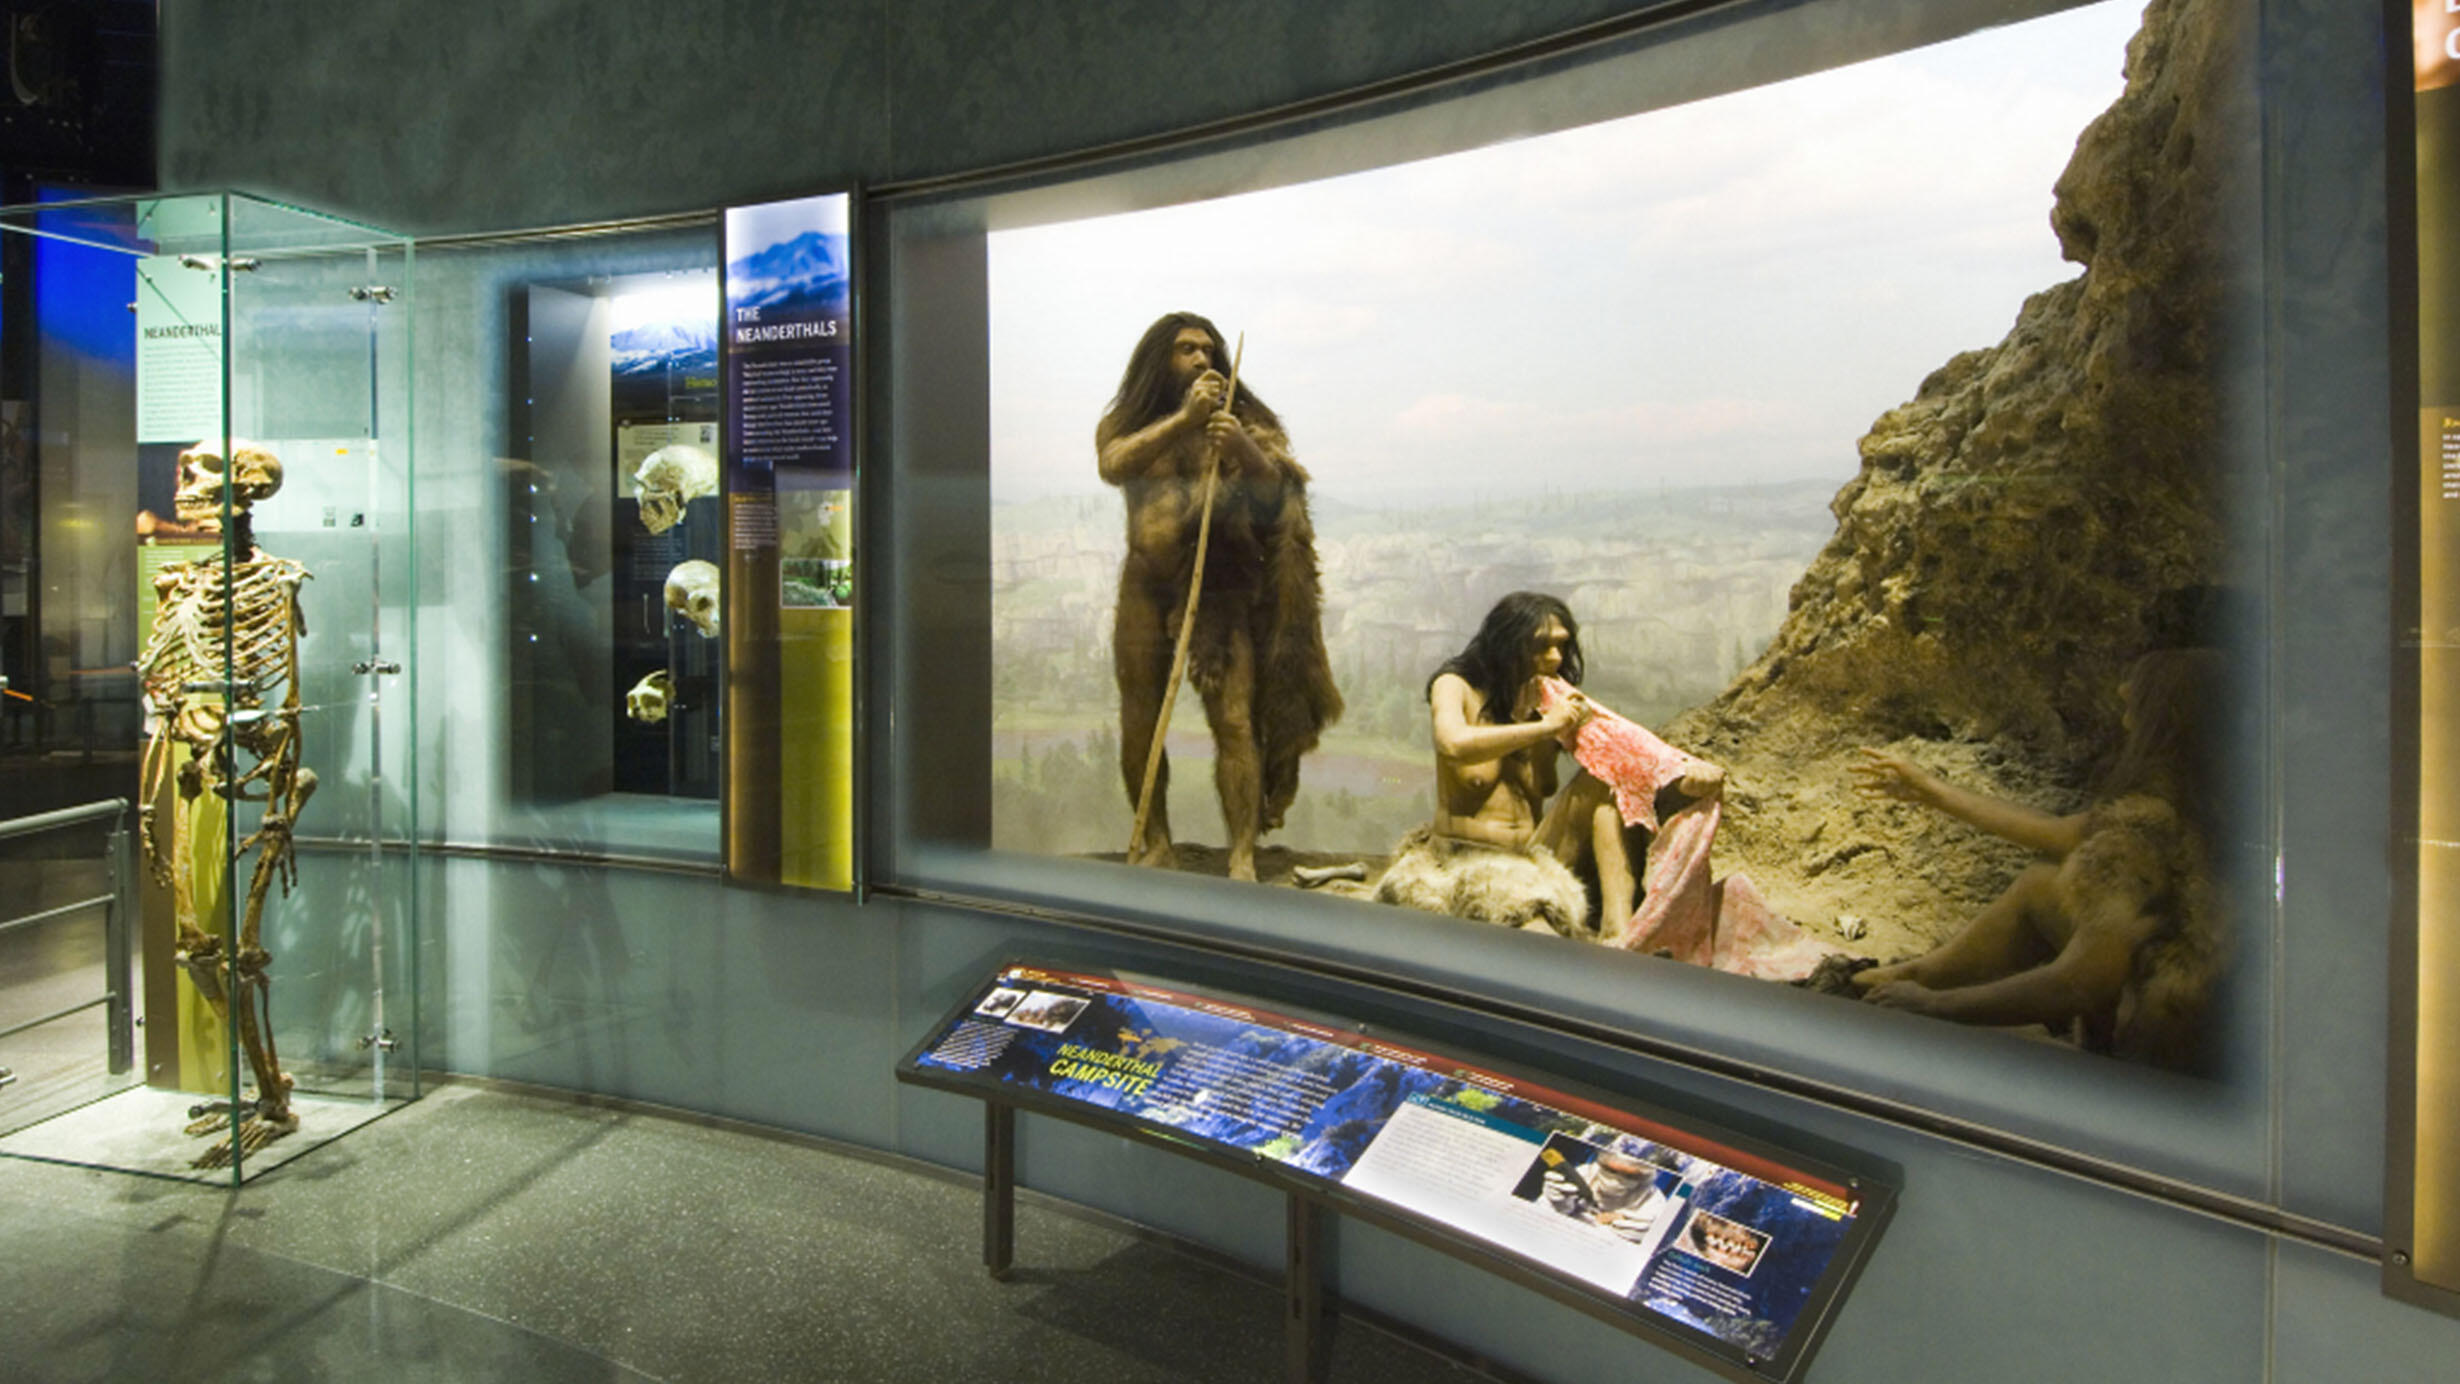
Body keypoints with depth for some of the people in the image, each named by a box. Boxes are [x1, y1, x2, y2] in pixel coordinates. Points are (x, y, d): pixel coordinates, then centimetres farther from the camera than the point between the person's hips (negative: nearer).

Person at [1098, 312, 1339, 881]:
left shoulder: (1242, 421, 8)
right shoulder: (1125, 422, 10)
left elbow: (1275, 490, -6)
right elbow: (1113, 466, -12)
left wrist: (1242, 449, -26)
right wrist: (1183, 418, -20)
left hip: (1222, 591, -2)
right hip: (1146, 589, 2)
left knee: (1234, 721, -11)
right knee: (1140, 721, 6)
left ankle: (1243, 858, -8)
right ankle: (1154, 842, 21)